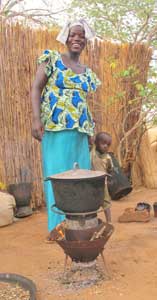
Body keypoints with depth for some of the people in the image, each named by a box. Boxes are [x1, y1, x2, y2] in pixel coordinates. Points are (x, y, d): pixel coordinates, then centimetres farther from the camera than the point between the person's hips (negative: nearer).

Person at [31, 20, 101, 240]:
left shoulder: (87, 73, 18)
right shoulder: (52, 59, 3)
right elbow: (36, 88, -3)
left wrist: (90, 128, 14)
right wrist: (37, 119, -15)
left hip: (80, 131, 6)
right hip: (56, 127, -5)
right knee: (58, 174, -4)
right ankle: (59, 225, 5)